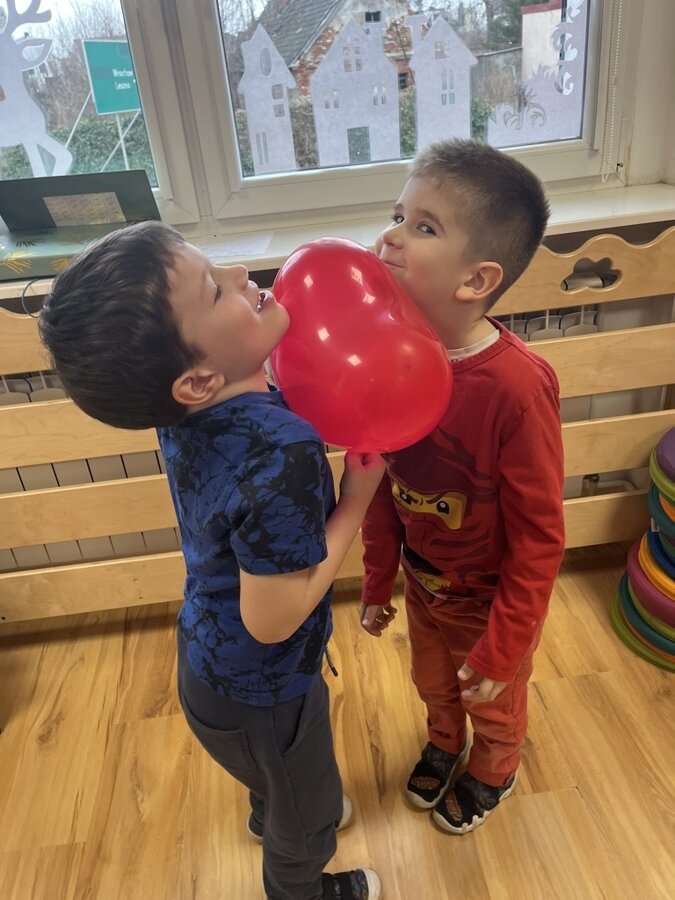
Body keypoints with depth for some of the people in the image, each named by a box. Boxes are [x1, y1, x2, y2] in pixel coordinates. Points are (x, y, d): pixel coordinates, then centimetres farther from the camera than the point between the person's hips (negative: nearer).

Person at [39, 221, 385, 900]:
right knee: (306, 811, 28)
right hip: (258, 692, -6)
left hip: (210, 657, 6)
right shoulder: (282, 456, -41)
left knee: (277, 781, 38)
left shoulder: (187, 406, -16)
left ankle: (270, 817, 69)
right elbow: (271, 619, -31)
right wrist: (355, 500, -25)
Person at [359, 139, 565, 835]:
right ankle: (443, 744, 66)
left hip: (491, 597, -4)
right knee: (433, 684, 33)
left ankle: (491, 772, 61)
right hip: (423, 583, 5)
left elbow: (539, 537, -24)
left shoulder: (517, 387, -35)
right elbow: (383, 483, -4)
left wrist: (503, 649, -15)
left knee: (493, 701, 27)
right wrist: (377, 581, 6)